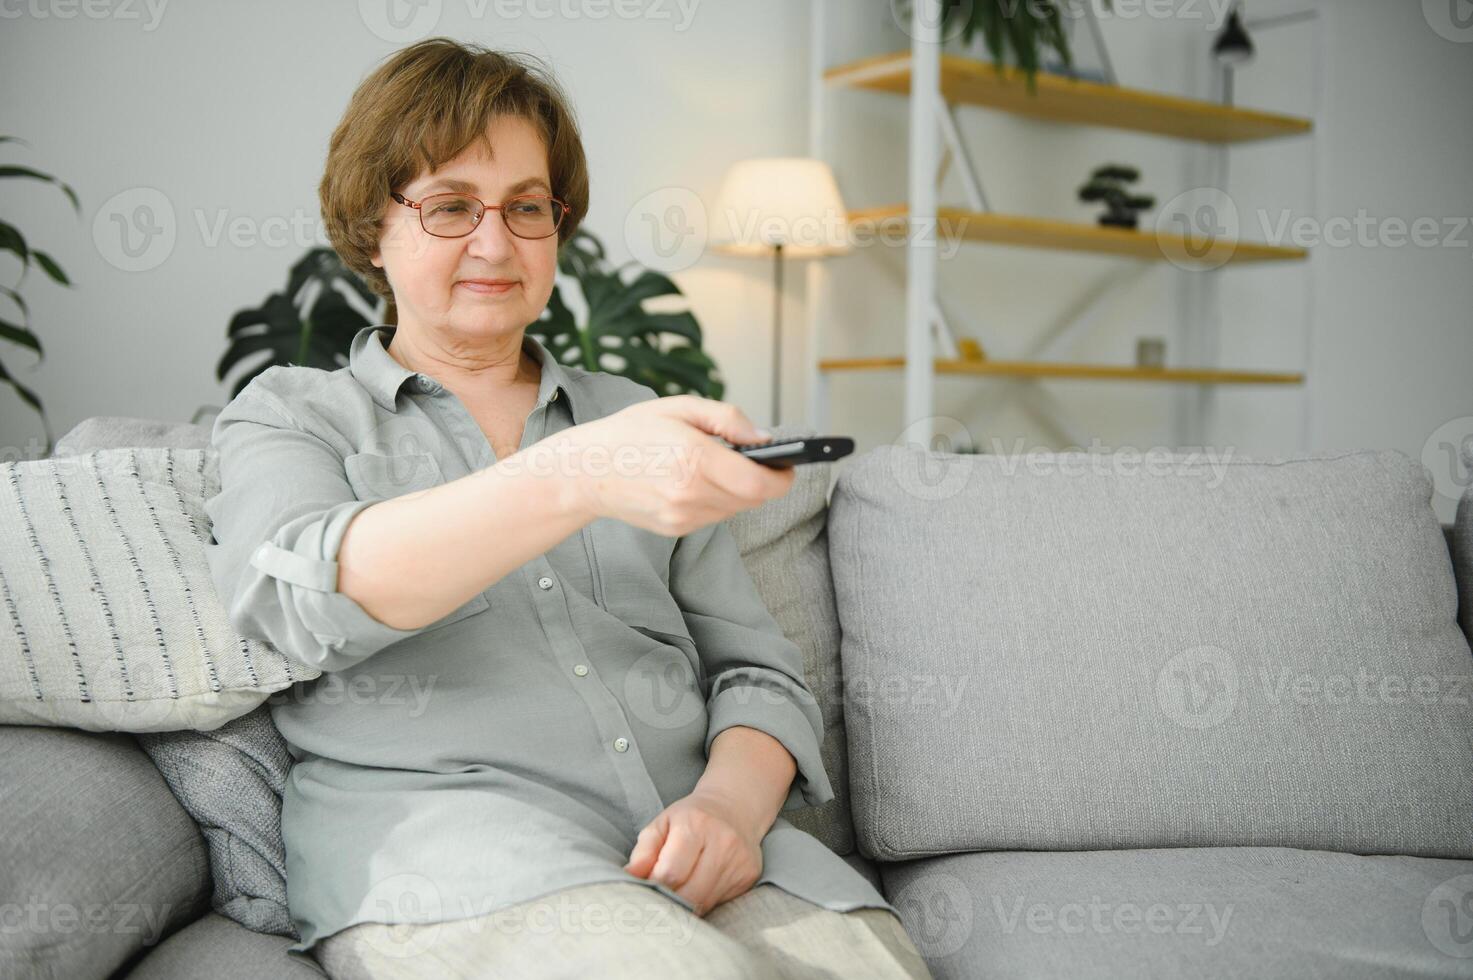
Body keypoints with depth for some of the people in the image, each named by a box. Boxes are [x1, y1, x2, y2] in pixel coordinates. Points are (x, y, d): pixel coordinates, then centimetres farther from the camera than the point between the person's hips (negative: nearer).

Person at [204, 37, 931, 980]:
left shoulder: (632, 417, 23)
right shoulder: (288, 415, 13)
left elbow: (759, 670, 17)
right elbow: (307, 598, -11)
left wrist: (731, 800, -7)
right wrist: (576, 476, -27)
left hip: (689, 839, 3)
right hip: (432, 821, -2)